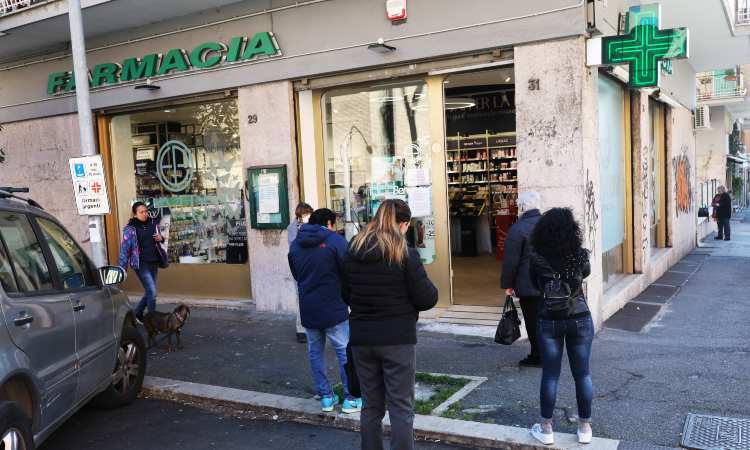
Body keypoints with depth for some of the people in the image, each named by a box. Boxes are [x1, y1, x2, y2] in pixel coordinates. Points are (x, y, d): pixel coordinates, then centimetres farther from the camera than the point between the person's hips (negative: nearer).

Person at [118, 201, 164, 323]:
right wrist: (122, 268, -10)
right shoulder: (130, 229, -8)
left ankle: (137, 313, 35)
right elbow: (125, 248, -8)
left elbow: (159, 238, 23)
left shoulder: (153, 224, 6)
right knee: (152, 292, -9)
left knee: (150, 292, 13)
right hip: (141, 264, -6)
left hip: (153, 263, 6)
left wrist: (161, 238, -2)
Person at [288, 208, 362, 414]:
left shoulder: (295, 244, 6)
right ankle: (350, 399, 9)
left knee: (315, 352, 14)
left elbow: (295, 275, 13)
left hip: (307, 309, 5)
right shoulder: (335, 240, -11)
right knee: (345, 352, 5)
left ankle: (326, 397, 20)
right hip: (333, 308, -5)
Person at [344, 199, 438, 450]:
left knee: (371, 406, 15)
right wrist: (430, 289, 10)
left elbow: (345, 295, 11)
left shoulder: (352, 252, 1)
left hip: (361, 338, 5)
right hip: (397, 339, -4)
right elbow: (427, 299, -11)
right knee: (401, 408, 4)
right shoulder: (405, 254, -13)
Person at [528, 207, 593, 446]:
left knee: (550, 374, 8)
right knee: (582, 374, 12)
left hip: (549, 321, 0)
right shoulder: (580, 255, -8)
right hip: (579, 319, 1)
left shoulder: (537, 259, -10)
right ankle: (585, 428, 23)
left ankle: (546, 429, 16)